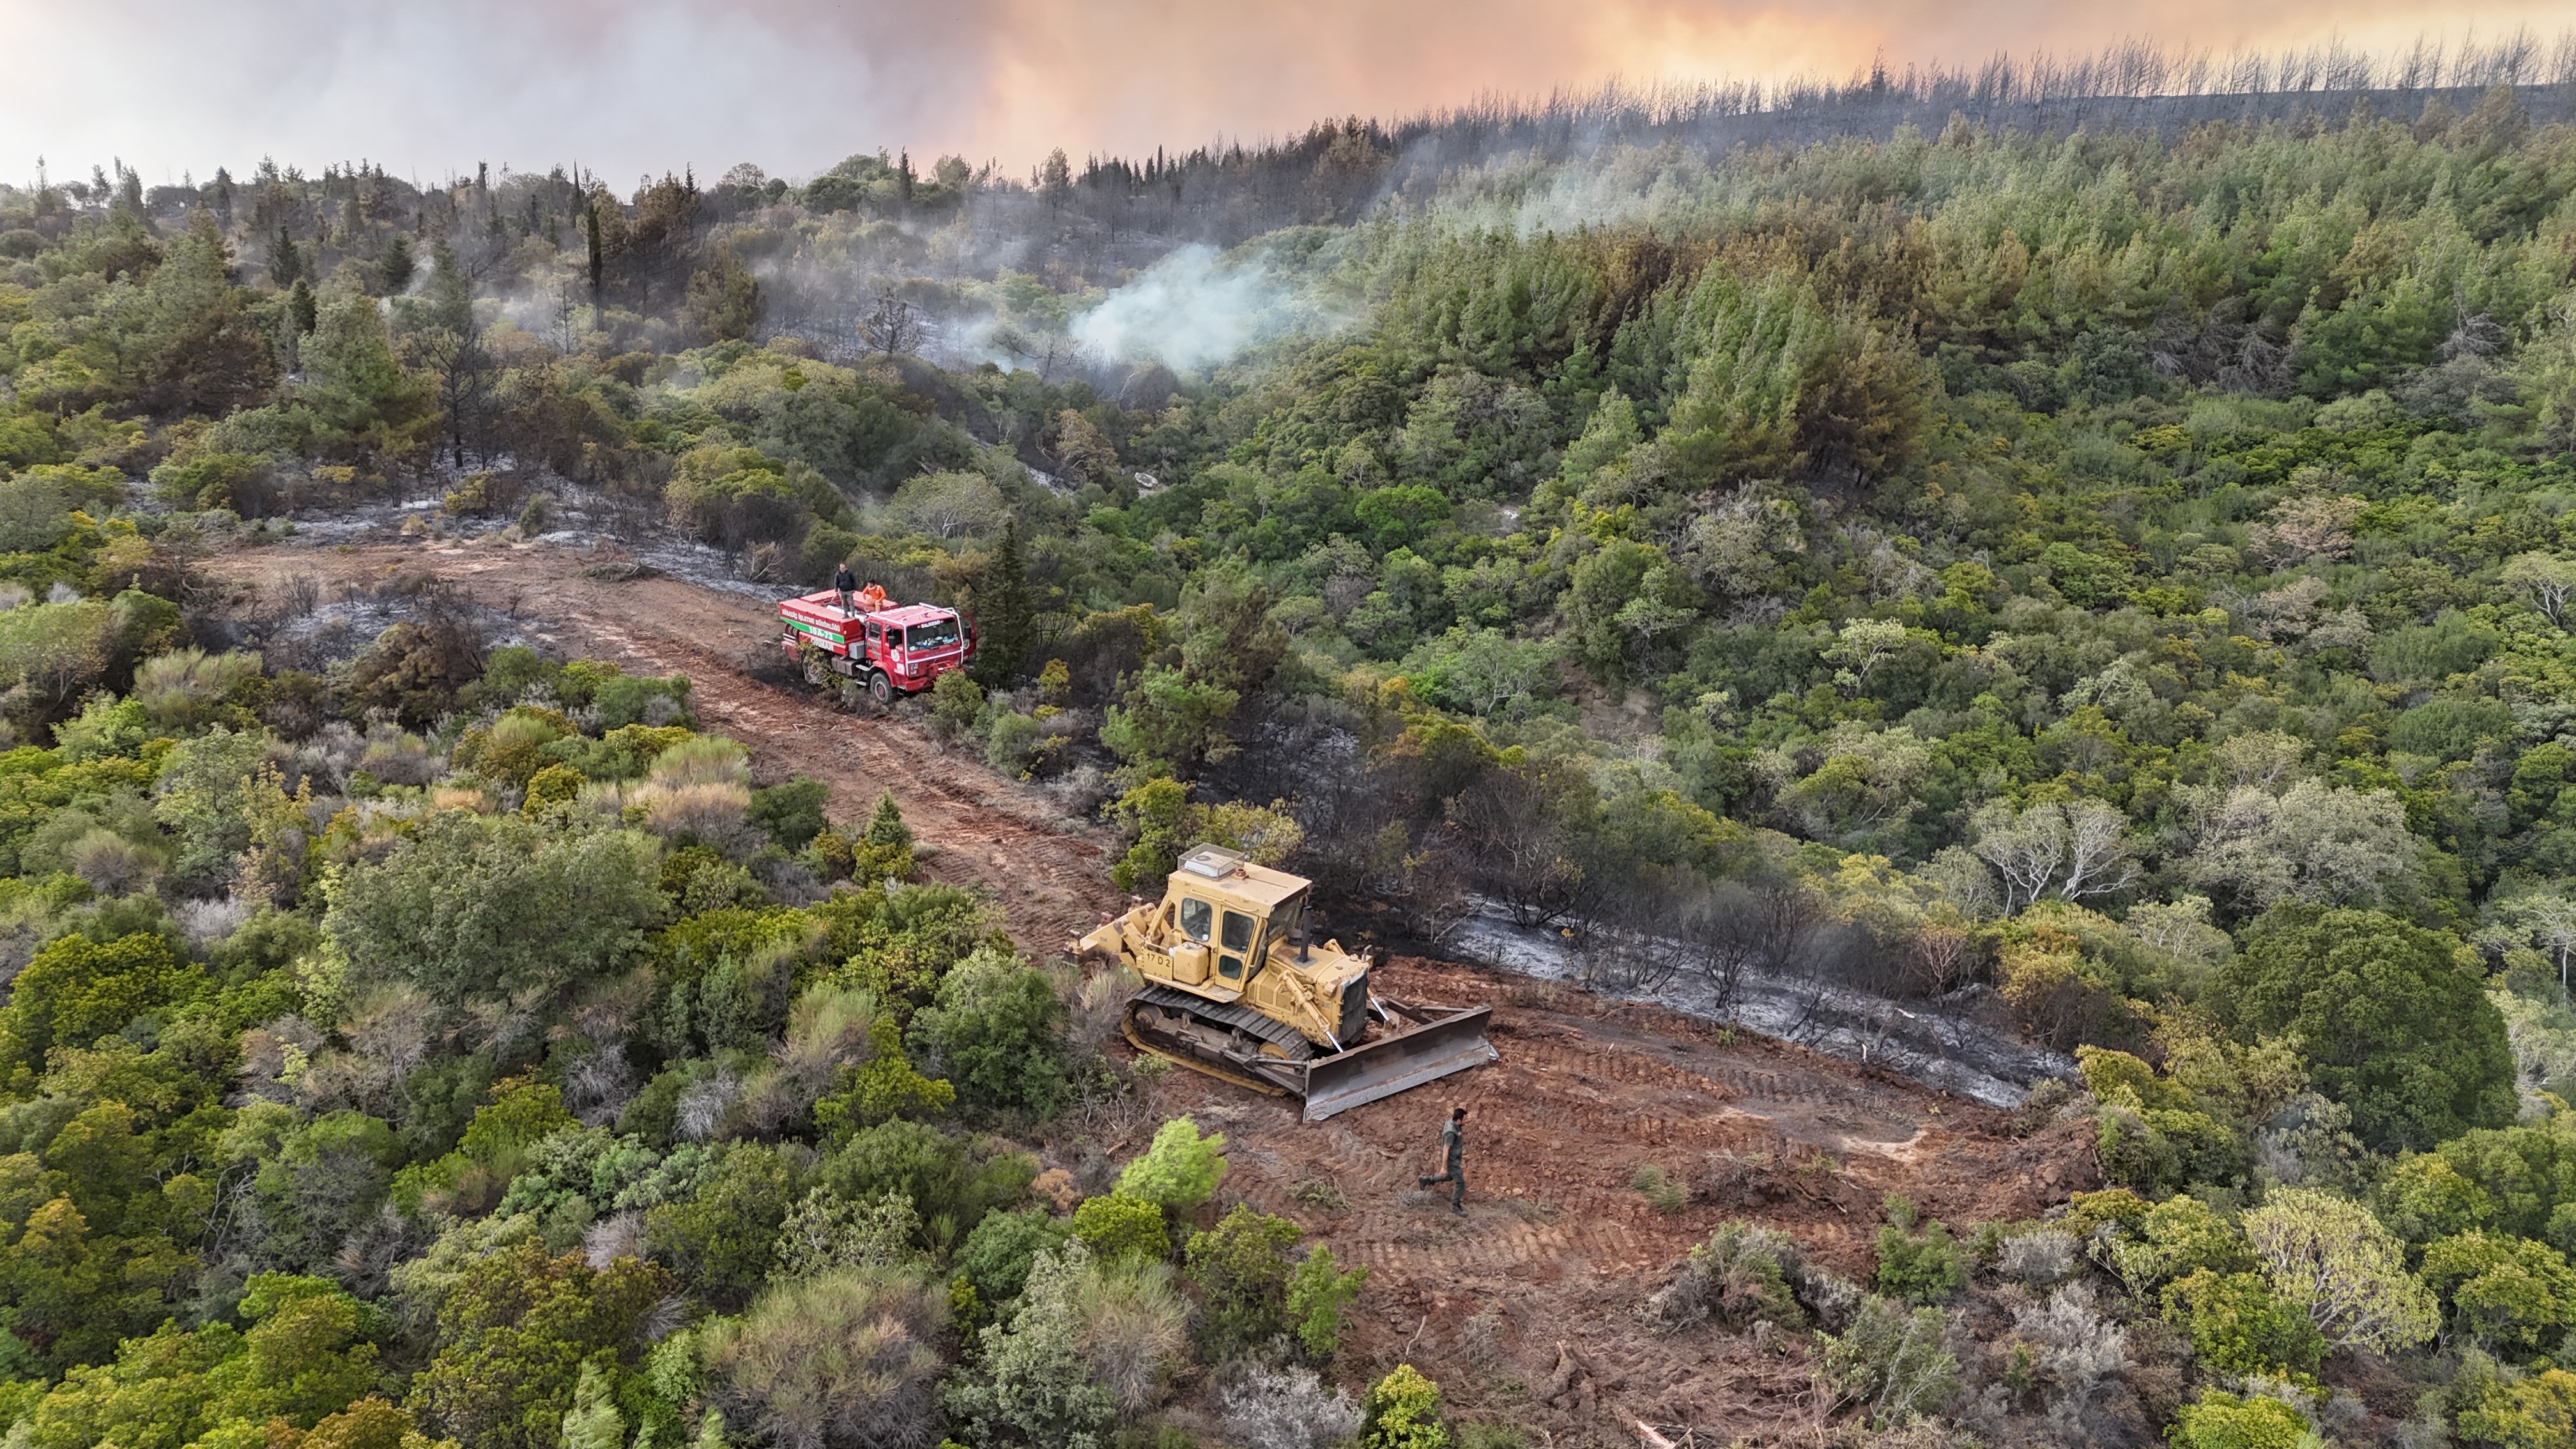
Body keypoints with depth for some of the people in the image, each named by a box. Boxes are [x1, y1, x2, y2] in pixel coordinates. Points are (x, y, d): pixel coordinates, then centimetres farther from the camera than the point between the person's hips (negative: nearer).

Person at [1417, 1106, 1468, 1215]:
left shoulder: (1453, 1123, -5)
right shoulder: (1451, 1132, -33)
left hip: (1455, 1159, 9)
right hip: (1451, 1161, -9)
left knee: (1451, 1177, 30)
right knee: (1460, 1182, 0)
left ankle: (1427, 1180, 39)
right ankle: (1455, 1207, 14)